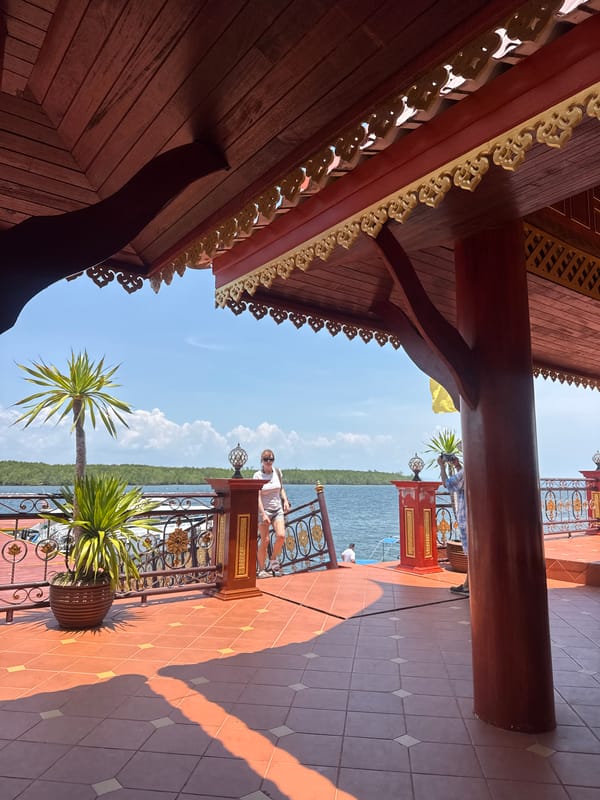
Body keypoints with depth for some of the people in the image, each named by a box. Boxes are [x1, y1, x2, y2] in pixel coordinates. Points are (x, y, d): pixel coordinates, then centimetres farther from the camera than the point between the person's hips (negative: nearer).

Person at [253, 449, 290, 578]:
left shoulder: (278, 472, 6)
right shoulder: (257, 476, -8)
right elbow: (257, 497, -13)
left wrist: (285, 500, 4)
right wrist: (263, 514, -20)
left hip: (278, 509, 4)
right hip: (263, 510, -4)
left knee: (281, 536, -14)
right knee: (264, 540, -5)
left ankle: (274, 559, 12)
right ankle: (261, 569, 10)